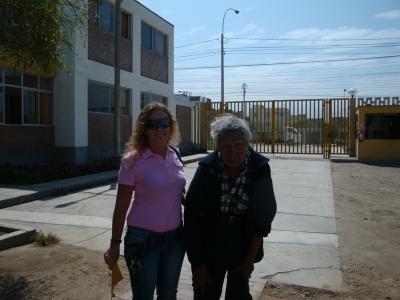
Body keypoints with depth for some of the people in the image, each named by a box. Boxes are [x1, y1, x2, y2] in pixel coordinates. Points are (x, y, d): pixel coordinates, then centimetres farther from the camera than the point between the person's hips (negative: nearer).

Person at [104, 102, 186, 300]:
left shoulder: (175, 155, 1)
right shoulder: (133, 160, -14)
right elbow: (121, 206, -9)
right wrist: (115, 245, -6)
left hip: (174, 238, 5)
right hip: (144, 240, -5)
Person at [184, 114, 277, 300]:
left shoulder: (260, 168, -16)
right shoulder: (206, 168, -19)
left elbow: (265, 214, -7)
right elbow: (192, 217, -13)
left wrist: (251, 258, -3)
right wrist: (197, 264, -9)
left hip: (243, 244, 1)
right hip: (210, 245, -1)